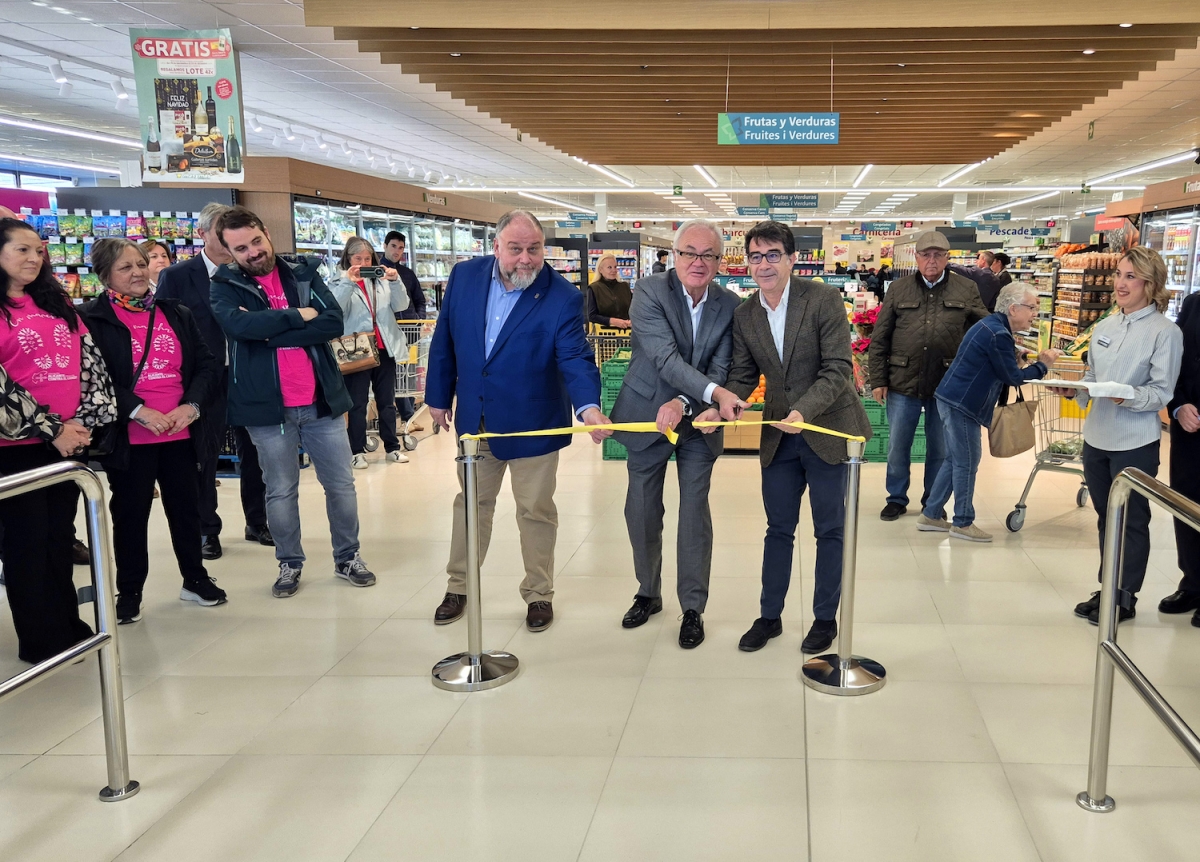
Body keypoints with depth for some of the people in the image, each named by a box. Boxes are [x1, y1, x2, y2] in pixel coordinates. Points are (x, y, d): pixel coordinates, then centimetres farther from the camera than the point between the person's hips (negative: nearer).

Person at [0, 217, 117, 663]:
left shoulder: (57, 301, 12)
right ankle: (42, 641, 14)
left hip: (70, 437, 5)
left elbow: (90, 359, 8)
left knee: (60, 535, 13)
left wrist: (84, 422, -3)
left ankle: (68, 627, 24)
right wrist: (50, 430, -13)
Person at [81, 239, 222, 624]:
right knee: (130, 514, 6)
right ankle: (129, 592, 20)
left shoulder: (177, 314, 10)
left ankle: (195, 579, 28)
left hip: (181, 430, 4)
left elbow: (206, 364, 7)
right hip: (128, 435, -3)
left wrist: (191, 406, -9)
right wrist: (140, 411, -20)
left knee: (186, 507, 12)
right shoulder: (92, 319, -3)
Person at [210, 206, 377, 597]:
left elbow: (333, 322, -10)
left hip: (321, 402, 2)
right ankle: (290, 564, 26)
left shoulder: (303, 274, 4)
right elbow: (238, 324, -22)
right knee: (280, 492, 10)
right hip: (268, 407, -1)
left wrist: (269, 331, -16)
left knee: (341, 484, 9)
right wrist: (298, 316, -14)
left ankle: (348, 557, 25)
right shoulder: (225, 286, 0)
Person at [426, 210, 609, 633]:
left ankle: (539, 594, 28)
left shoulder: (563, 297, -17)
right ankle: (458, 587, 34)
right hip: (474, 419, 3)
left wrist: (588, 406, -42)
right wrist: (439, 396, 7)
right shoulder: (465, 276, -6)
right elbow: (445, 341, 4)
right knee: (471, 503, 18)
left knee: (535, 510, 9)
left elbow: (576, 358, -24)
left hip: (532, 424, -3)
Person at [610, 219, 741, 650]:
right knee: (641, 511, 11)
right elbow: (665, 357, -27)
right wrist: (715, 393, -38)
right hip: (646, 416, -1)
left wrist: (684, 403, -28)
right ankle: (648, 594, 32)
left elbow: (721, 368, -11)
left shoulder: (730, 304, -6)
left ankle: (693, 608, 16)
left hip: (698, 423, 1)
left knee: (695, 513, 2)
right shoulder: (649, 291, -16)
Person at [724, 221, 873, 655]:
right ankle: (769, 617, 26)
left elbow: (838, 369, -18)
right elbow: (743, 376, 5)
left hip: (827, 429, -4)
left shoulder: (824, 299, -14)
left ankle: (825, 619, 24)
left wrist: (804, 410, -32)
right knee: (778, 529, 13)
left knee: (830, 530, 9)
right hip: (779, 436, 4)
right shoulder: (744, 315, 1)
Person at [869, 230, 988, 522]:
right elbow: (879, 339, 3)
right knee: (897, 446, 8)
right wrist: (878, 380, -2)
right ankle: (896, 499, 25)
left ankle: (933, 501, 28)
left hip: (947, 385, 0)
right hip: (903, 383, 0)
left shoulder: (967, 290, 2)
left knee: (940, 449, 12)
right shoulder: (898, 289, 3)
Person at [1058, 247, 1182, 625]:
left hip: (1135, 442, -6)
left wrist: (1127, 397, -28)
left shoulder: (1165, 332, -10)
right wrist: (1075, 390, -4)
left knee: (1131, 521, 5)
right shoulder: (1104, 327, 8)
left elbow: (1162, 391, -12)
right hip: (1096, 437, 6)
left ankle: (1125, 598, 18)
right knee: (1105, 516, 16)